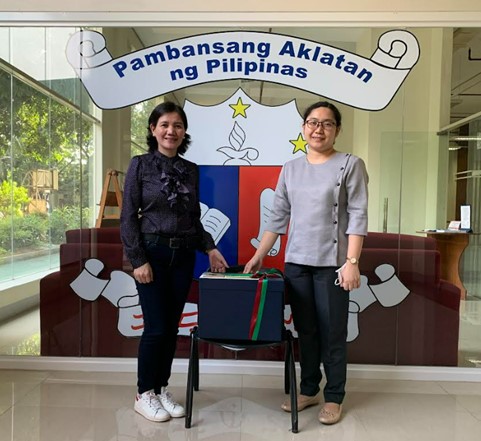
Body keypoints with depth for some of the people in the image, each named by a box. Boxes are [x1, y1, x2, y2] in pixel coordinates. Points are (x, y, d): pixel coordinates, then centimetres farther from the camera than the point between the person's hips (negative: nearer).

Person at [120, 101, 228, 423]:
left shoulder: (191, 170, 9)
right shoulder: (140, 165, -3)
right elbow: (128, 217, -6)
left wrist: (209, 248, 2)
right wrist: (139, 260, -12)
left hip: (184, 256, 4)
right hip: (152, 253, -4)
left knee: (172, 327, 10)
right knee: (156, 327, -1)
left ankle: (162, 390, 27)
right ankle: (144, 395, 21)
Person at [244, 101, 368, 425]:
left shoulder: (351, 165, -1)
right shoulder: (290, 169, 11)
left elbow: (357, 216, -6)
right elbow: (278, 217, 10)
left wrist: (352, 261, -15)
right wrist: (258, 256, 7)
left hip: (331, 263, -4)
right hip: (296, 262, 4)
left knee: (332, 333, 6)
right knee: (305, 331, 13)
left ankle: (334, 398, 23)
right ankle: (309, 390, 30)